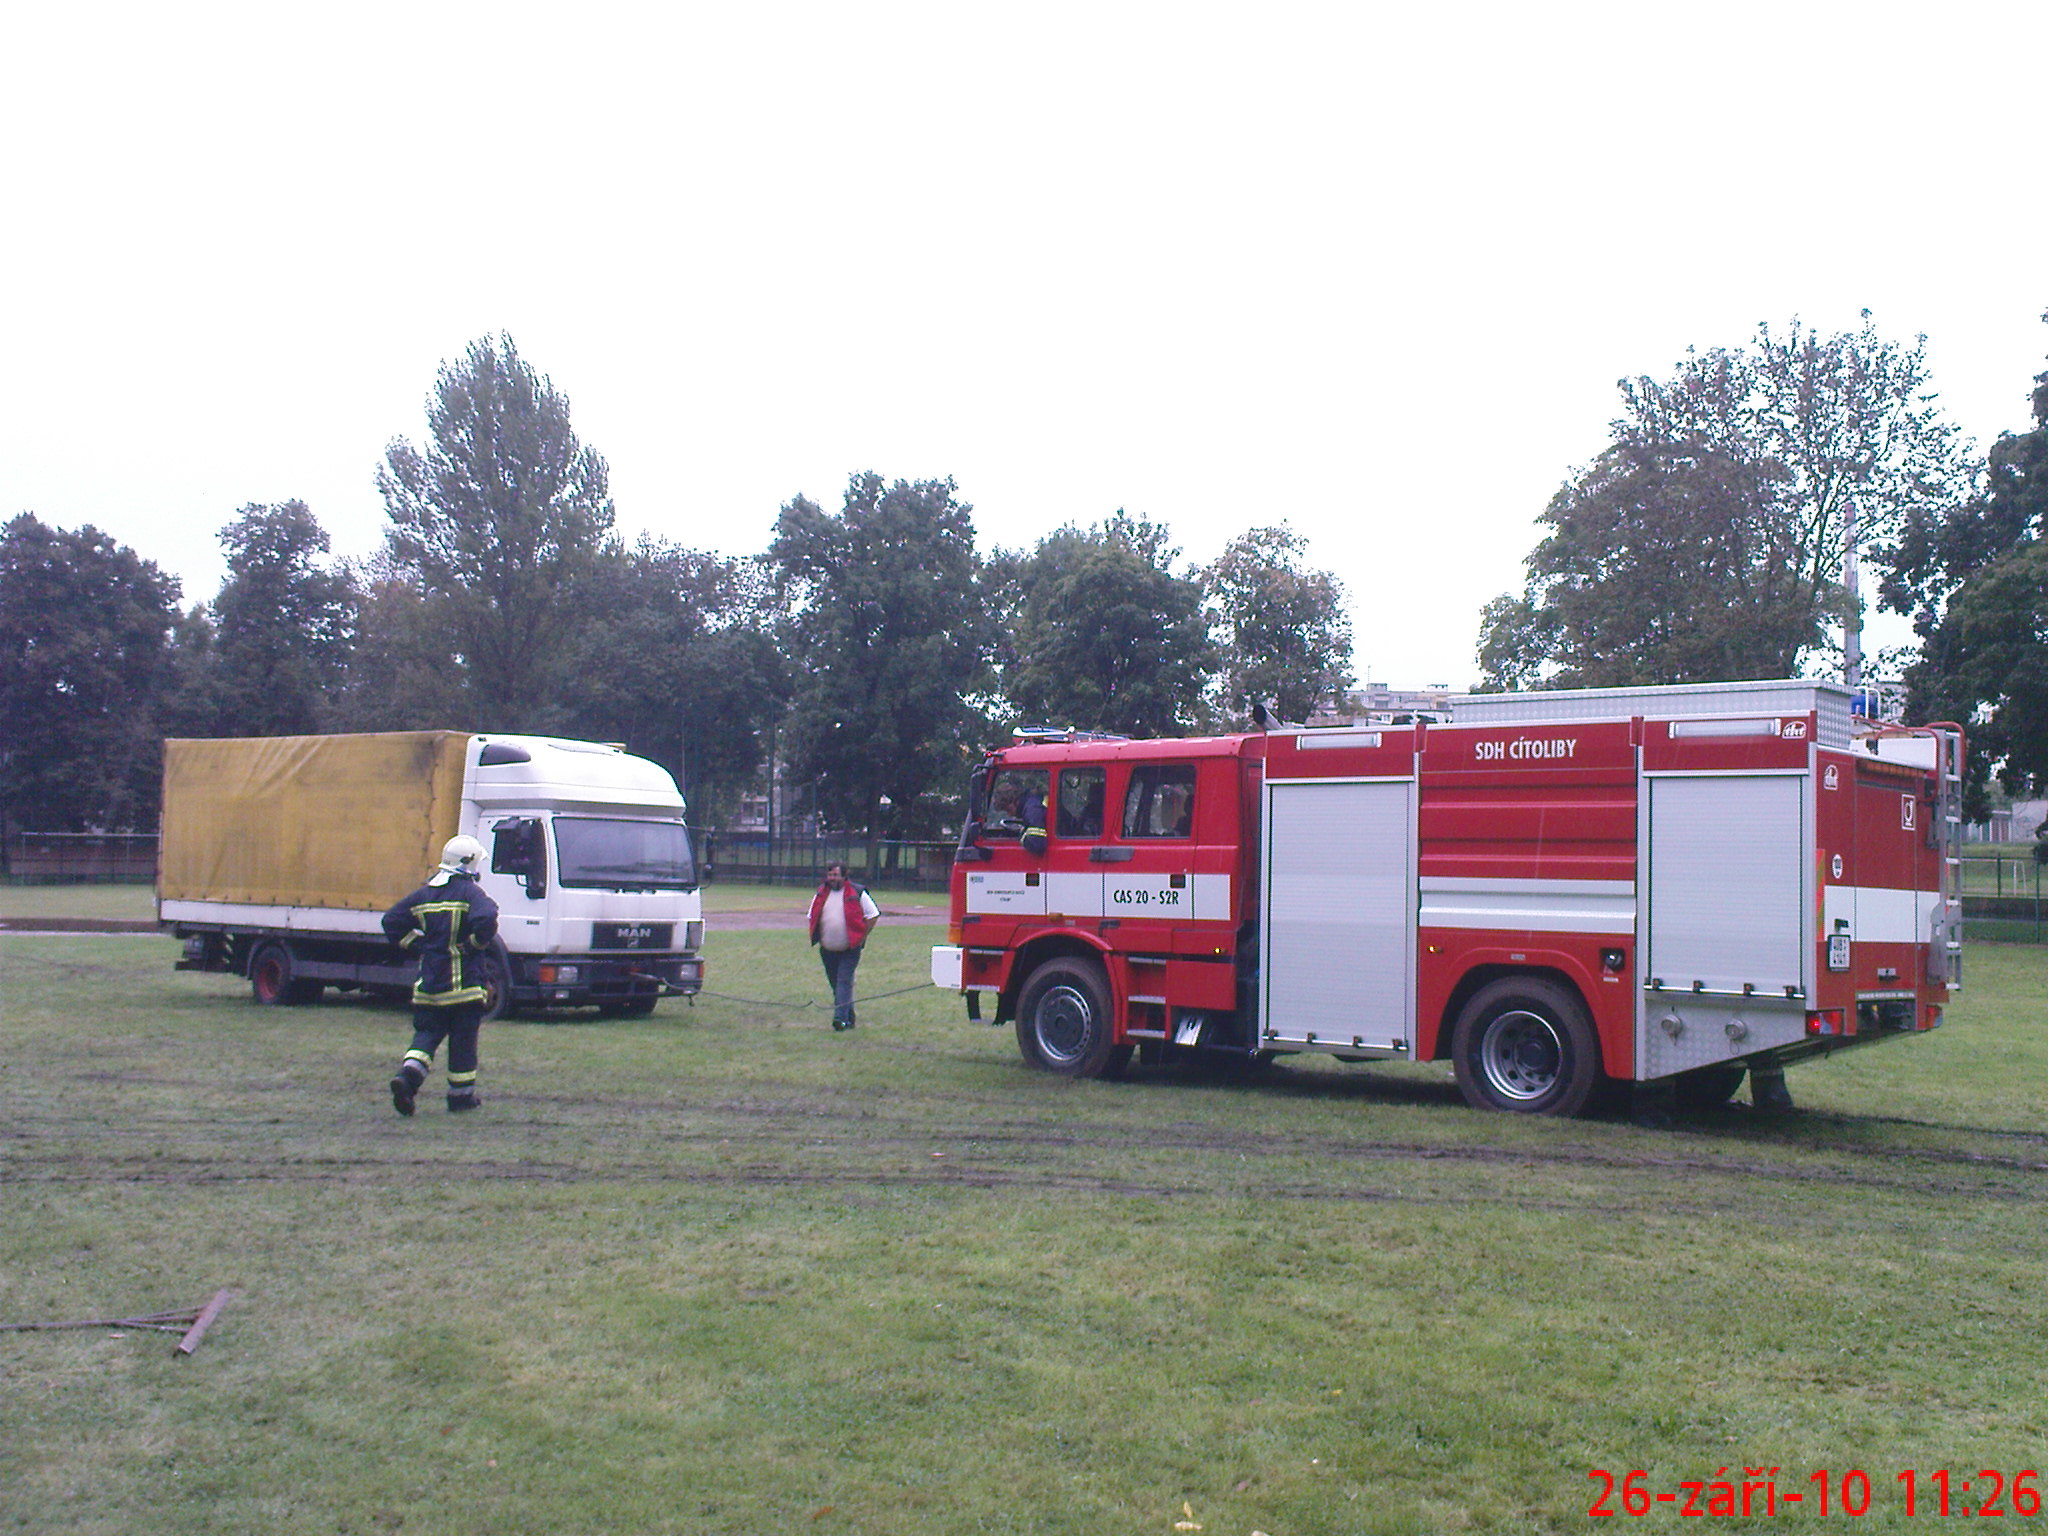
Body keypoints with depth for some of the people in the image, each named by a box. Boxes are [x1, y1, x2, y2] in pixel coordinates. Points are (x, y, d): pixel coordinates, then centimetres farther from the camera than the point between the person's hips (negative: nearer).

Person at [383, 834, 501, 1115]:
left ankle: (407, 1074, -14)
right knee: (463, 1040, 6)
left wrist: (416, 947, 14)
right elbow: (486, 918, -28)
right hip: (462, 982, -5)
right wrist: (477, 944, -11)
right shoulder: (469, 892, -9)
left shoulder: (425, 893, 10)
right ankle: (461, 1095, 14)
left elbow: (391, 921, 11)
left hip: (428, 983, 5)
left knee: (427, 1034, 11)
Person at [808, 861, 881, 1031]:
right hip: (827, 949, 5)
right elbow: (812, 918, 20)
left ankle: (841, 1017, -20)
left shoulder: (857, 893, -5)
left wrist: (862, 936, -4)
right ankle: (849, 1017, 22)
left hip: (850, 949, -5)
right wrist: (816, 938, 9)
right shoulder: (821, 894, 8)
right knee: (835, 984, 10)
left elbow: (873, 915, 0)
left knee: (844, 982, -14)